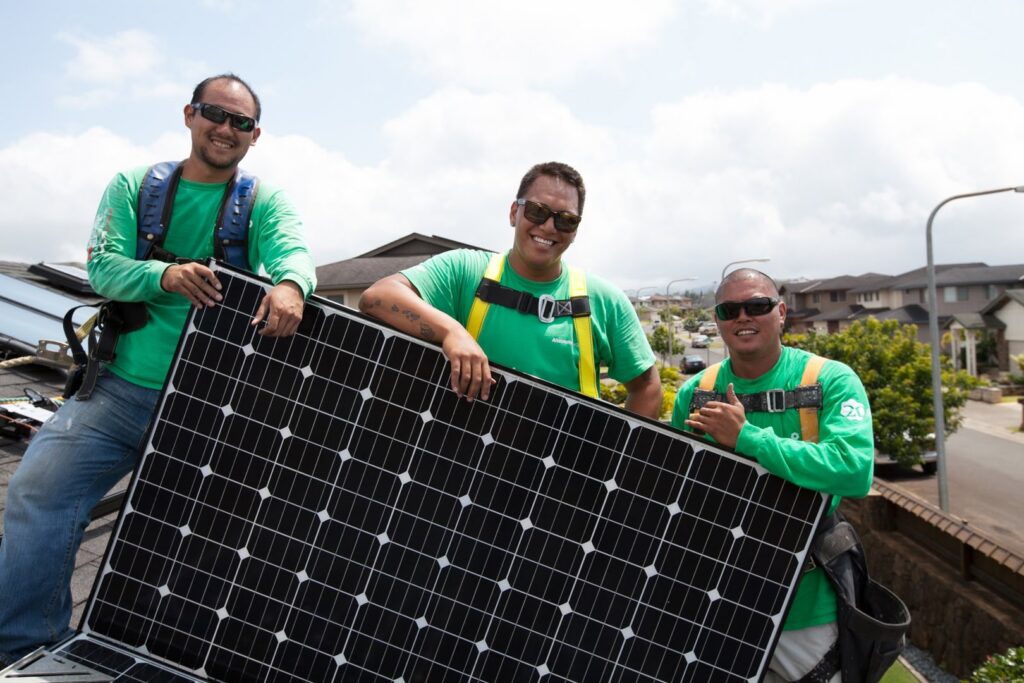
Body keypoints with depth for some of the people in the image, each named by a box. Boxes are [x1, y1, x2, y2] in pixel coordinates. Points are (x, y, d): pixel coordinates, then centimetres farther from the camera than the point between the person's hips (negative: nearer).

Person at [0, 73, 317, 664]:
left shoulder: (265, 203, 4)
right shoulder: (135, 187, 7)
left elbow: (294, 252, -17)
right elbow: (102, 267, -4)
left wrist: (290, 284, -43)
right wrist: (165, 276, -26)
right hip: (122, 390, 1)